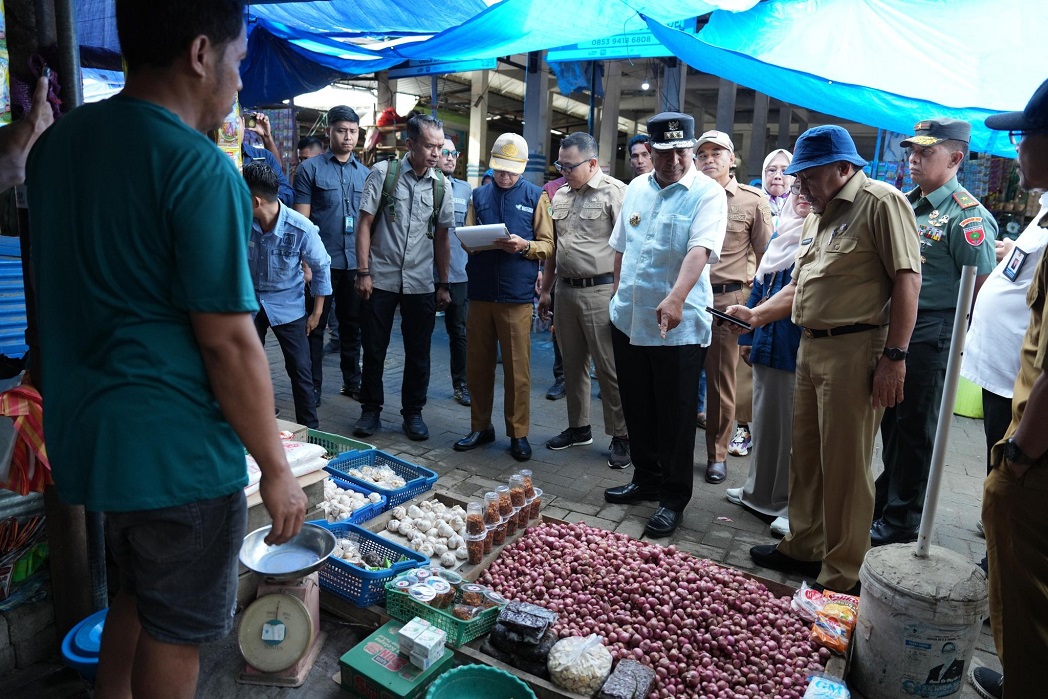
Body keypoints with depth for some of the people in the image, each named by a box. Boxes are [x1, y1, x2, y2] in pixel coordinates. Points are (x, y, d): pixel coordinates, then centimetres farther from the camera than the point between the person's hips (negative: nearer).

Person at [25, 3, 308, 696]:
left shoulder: (56, 143, 7)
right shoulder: (202, 170, -19)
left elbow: (61, 295, 15)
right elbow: (228, 341, -21)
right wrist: (277, 470, -12)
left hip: (85, 434, 8)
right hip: (177, 450, -8)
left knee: (139, 592, 28)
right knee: (176, 633, 13)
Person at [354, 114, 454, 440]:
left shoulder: (442, 185, 3)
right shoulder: (383, 173, -4)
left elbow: (441, 238, 7)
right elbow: (365, 224, -3)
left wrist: (443, 285, 6)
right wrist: (363, 272, -8)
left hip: (421, 283, 2)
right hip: (381, 278, -2)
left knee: (418, 353, 8)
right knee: (374, 349, 7)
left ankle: (413, 413, 23)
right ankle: (371, 410, 23)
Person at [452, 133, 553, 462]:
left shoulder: (536, 196, 6)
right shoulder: (479, 195, 15)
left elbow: (548, 246, 2)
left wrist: (524, 245, -17)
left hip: (516, 295, -3)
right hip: (480, 291, 4)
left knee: (517, 367, 0)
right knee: (477, 364, 8)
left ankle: (518, 433, 13)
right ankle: (480, 426, 23)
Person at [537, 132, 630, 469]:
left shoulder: (615, 192, -8)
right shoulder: (561, 195, 14)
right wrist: (545, 290, 18)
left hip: (601, 291, -7)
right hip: (565, 289, 7)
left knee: (609, 368, -2)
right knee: (572, 364, 14)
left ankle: (621, 436, 10)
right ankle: (578, 428, 28)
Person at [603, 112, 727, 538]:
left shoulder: (708, 195, -8)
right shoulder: (636, 189, 10)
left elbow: (700, 250, -24)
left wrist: (676, 299, -38)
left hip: (679, 327, -6)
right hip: (629, 320, 6)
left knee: (675, 418, 3)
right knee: (637, 410, 16)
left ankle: (674, 498, 18)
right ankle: (646, 479, 34)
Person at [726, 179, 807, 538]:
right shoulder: (781, 234, 15)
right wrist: (748, 336, 16)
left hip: (801, 346, -8)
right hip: (768, 341, 8)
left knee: (796, 423, 1)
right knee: (765, 416, 17)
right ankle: (761, 491, 32)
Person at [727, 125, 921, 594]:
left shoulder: (881, 202, -8)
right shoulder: (818, 215, 19)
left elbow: (907, 279, -14)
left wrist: (894, 355, -19)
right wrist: (755, 315, 10)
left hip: (855, 351, -9)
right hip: (810, 347, 9)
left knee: (844, 466, -1)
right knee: (805, 454, 16)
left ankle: (840, 576, 13)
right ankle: (804, 547, 32)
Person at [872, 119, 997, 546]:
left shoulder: (966, 216, -12)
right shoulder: (904, 204, 11)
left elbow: (982, 287, -14)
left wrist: (959, 342, -10)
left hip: (931, 333, -7)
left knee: (915, 428, 3)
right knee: (891, 421, 17)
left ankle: (902, 521, 17)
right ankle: (887, 499, 34)